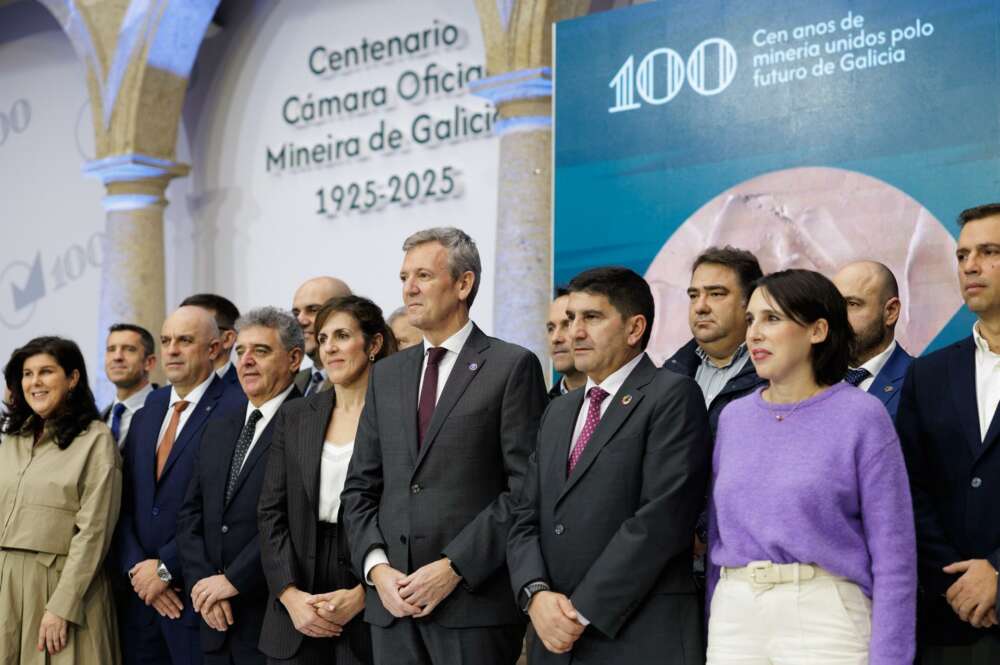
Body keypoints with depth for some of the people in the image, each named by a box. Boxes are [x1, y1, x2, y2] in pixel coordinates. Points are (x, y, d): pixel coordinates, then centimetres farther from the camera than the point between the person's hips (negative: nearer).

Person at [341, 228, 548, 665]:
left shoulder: (513, 367, -2)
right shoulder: (387, 374, 15)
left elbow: (526, 488, -9)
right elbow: (360, 487, 14)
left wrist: (455, 568, -13)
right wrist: (377, 567, -1)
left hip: (475, 602, -5)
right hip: (393, 602, 5)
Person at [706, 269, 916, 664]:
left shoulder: (861, 416, -5)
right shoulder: (735, 417, 9)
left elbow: (893, 556, -7)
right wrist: (711, 632, 12)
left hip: (825, 617, -4)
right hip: (734, 616, 4)